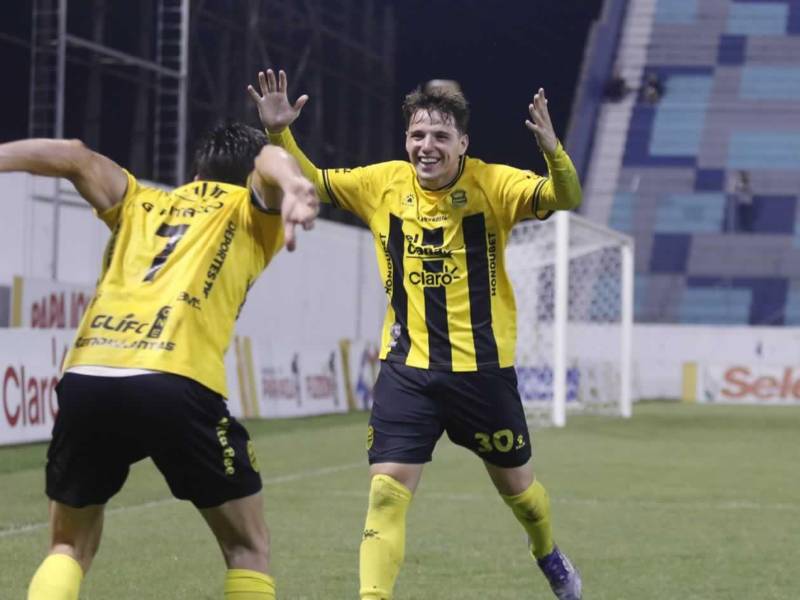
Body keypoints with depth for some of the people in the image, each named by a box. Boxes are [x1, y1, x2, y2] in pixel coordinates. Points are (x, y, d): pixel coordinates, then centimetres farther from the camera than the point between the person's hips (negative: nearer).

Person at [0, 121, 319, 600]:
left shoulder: (140, 203, 29)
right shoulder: (251, 210, 20)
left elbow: (74, 157, 12)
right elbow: (269, 164, -3)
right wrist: (292, 184, -25)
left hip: (84, 381, 3)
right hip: (176, 386, -3)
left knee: (70, 548, 22)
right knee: (249, 549, 15)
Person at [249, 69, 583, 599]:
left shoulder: (492, 184, -11)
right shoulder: (383, 183, -2)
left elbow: (565, 199, -23)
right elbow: (311, 183, 7)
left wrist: (554, 151, -43)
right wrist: (280, 134, -11)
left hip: (483, 369, -1)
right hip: (407, 370, 1)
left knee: (515, 484, 18)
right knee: (387, 491, -12)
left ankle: (549, 555, 50)